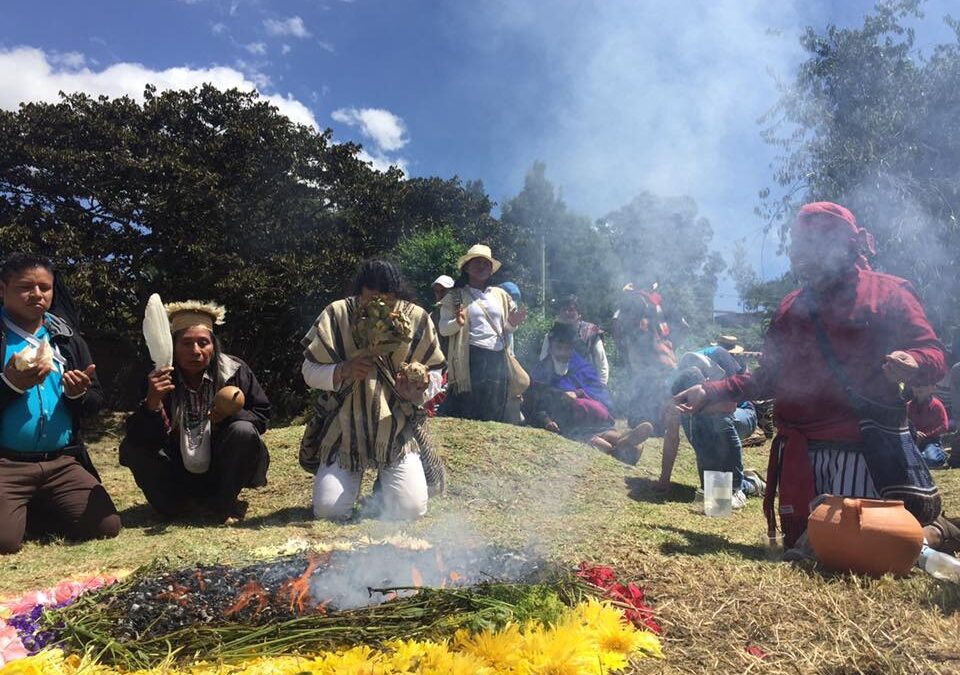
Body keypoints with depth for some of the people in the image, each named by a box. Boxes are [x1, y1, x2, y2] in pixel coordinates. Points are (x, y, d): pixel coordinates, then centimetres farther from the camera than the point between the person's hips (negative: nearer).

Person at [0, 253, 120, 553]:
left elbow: (96, 403, 14)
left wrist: (79, 394, -8)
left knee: (107, 527, -7)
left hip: (62, 462, 4)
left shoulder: (68, 338, 12)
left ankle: (28, 514, 17)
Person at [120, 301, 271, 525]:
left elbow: (262, 416, -8)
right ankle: (179, 505, -1)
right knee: (132, 447, -19)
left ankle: (224, 502, -7)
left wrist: (231, 414, -28)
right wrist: (152, 402, -36)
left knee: (243, 431, -29)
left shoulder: (235, 371, -12)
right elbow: (142, 437, -17)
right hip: (180, 476, 2)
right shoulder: (159, 380, -10)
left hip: (222, 471, -1)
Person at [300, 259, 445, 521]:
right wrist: (343, 371, -24)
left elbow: (435, 376, 1)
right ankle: (352, 476, 26)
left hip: (398, 430, 0)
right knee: (329, 510, -11)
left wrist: (419, 390, -22)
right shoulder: (336, 314, -7)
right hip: (345, 429, 0)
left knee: (410, 509, -13)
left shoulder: (417, 319, -5)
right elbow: (309, 371, -3)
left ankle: (386, 480, 24)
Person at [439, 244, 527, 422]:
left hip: (498, 359, 4)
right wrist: (458, 323, -20)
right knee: (467, 412, -6)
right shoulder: (455, 296, 5)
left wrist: (512, 324, -1)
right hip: (470, 359, -4)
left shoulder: (500, 295, 17)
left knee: (496, 412, 5)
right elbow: (443, 329, -1)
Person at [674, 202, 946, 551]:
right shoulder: (790, 307, 19)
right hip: (800, 451, 6)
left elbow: (932, 353, -4)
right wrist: (710, 391, 10)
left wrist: (912, 363, -29)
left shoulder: (887, 292, 4)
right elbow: (768, 378, 20)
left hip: (868, 446, -5)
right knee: (802, 545, 10)